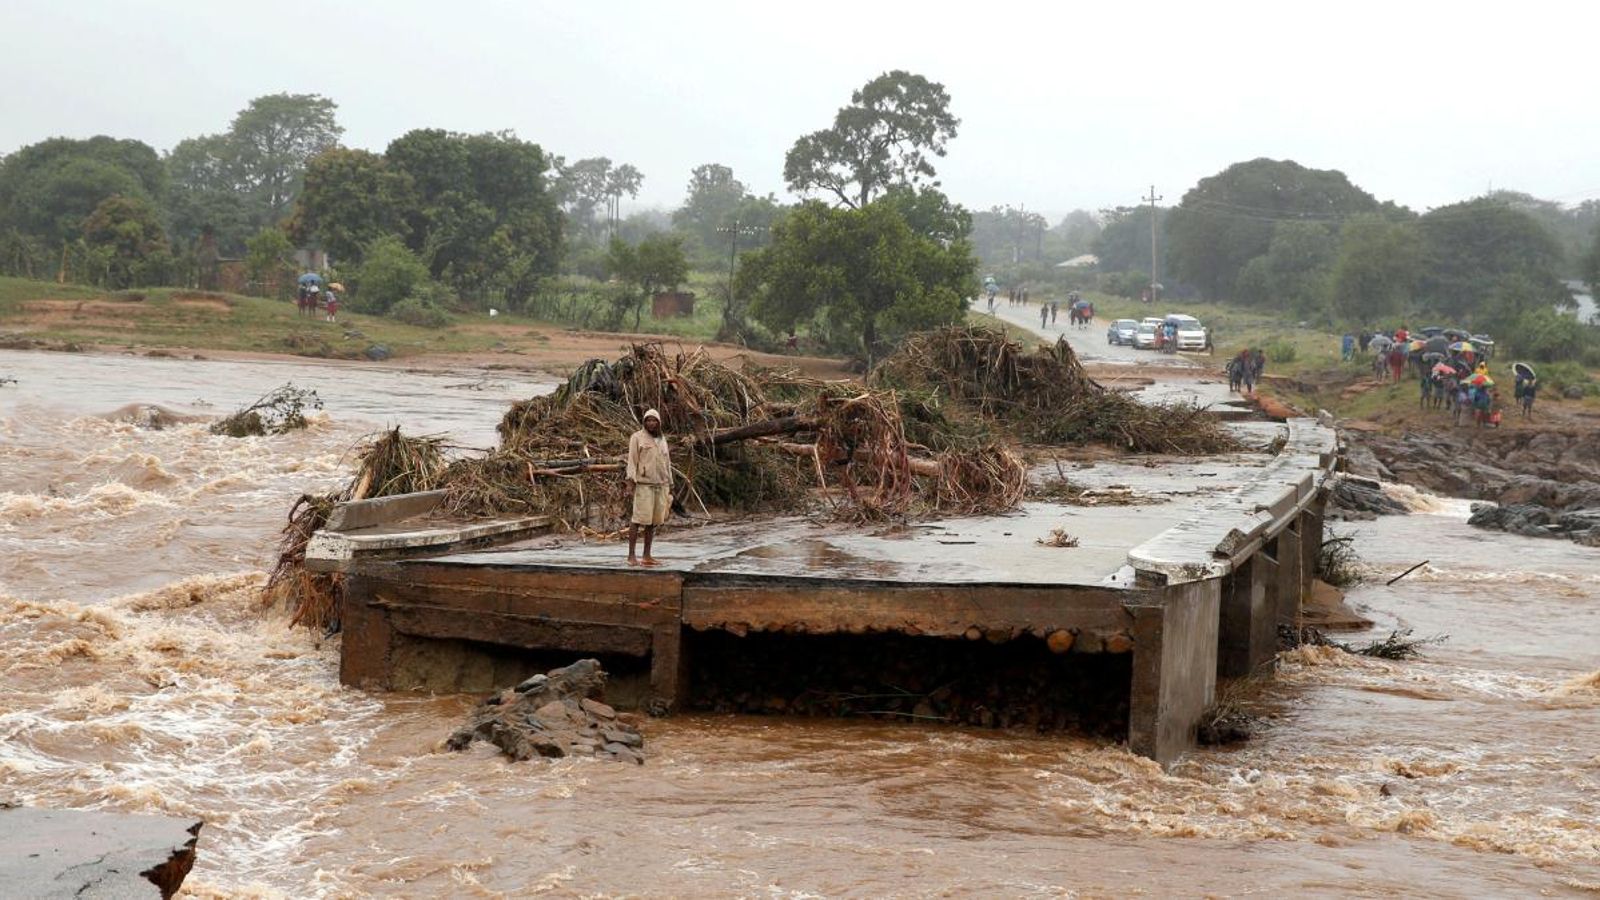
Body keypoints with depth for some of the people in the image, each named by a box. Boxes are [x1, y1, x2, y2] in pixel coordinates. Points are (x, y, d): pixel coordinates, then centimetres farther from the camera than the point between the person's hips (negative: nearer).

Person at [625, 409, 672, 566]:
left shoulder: (662, 440, 15)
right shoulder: (637, 437, -3)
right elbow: (632, 461, -7)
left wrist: (670, 487, 15)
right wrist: (630, 482, -17)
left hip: (661, 485, 6)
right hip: (643, 484, -5)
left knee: (653, 521, 4)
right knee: (639, 519, -10)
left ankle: (647, 555, 8)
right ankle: (631, 556, -8)